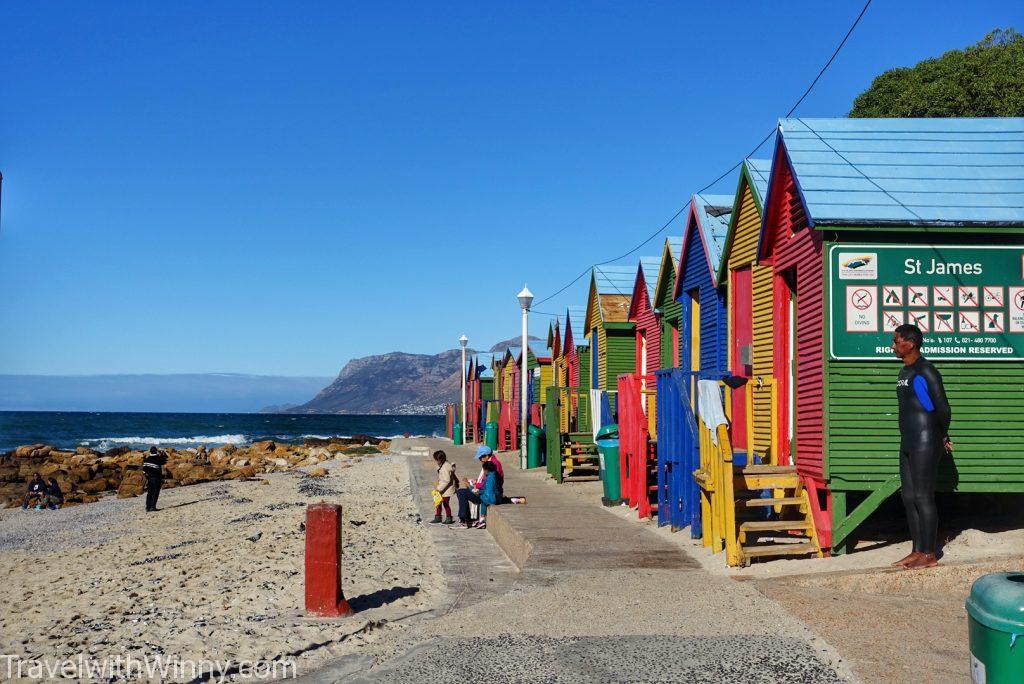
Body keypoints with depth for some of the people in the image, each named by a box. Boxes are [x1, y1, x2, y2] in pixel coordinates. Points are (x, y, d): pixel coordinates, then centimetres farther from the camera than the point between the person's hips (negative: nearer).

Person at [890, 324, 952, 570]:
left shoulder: (926, 371, -13)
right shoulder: (904, 372, 16)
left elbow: (943, 409, -16)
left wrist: (943, 437, -1)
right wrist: (942, 436, 17)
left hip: (925, 444, -9)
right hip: (908, 443, 9)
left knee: (923, 497, -5)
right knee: (909, 497, 11)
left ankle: (930, 555, 2)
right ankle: (917, 551, 18)